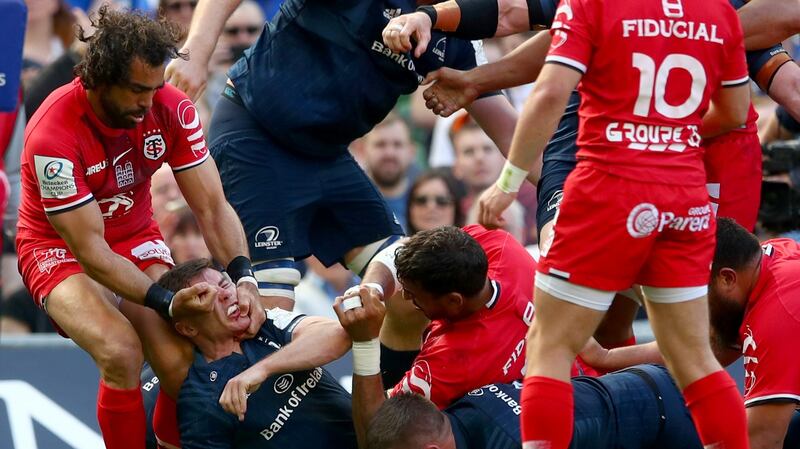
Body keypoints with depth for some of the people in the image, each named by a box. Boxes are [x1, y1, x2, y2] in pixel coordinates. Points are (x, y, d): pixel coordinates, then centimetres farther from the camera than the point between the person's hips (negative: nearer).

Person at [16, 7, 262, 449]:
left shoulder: (171, 109, -17)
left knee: (180, 362, -21)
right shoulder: (54, 135, -30)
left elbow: (212, 207, -11)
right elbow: (90, 249, -27)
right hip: (59, 249, -4)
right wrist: (167, 303, -33)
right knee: (120, 354, -31)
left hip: (136, 238, 4)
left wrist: (243, 279, -28)